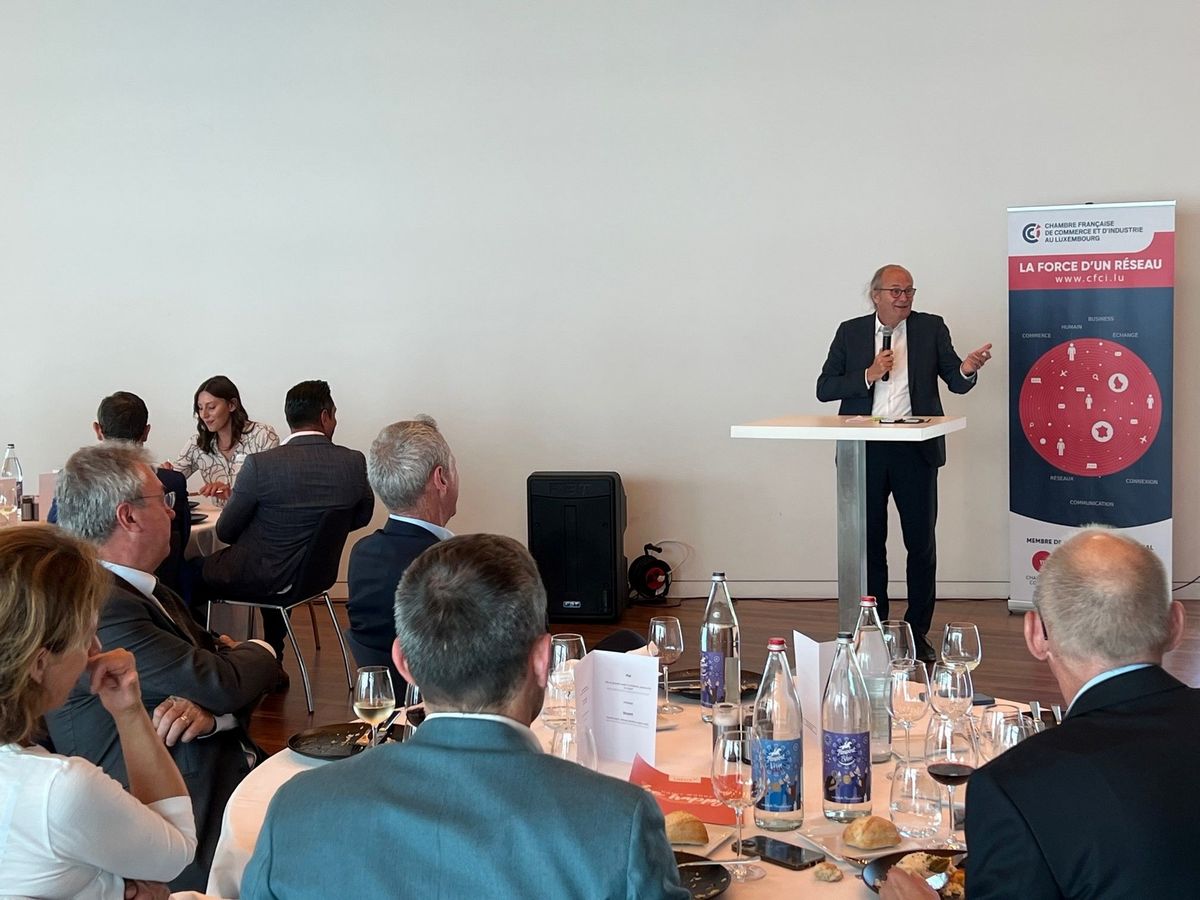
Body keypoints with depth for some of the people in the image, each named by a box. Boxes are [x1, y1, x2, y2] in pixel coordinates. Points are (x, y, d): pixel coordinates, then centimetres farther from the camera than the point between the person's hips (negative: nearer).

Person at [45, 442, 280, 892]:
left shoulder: (154, 595, 15)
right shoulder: (98, 608, -17)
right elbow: (222, 683, -18)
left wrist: (210, 709, -12)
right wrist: (259, 652, 5)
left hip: (227, 765, 9)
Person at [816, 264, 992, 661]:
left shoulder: (931, 328, 5)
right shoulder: (851, 332, 5)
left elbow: (956, 383, 2)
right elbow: (824, 388, 2)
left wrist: (967, 370, -21)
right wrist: (868, 375, -12)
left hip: (915, 449, 0)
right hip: (865, 450, 0)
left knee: (922, 543, 3)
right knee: (870, 542, 8)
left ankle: (918, 632, 14)